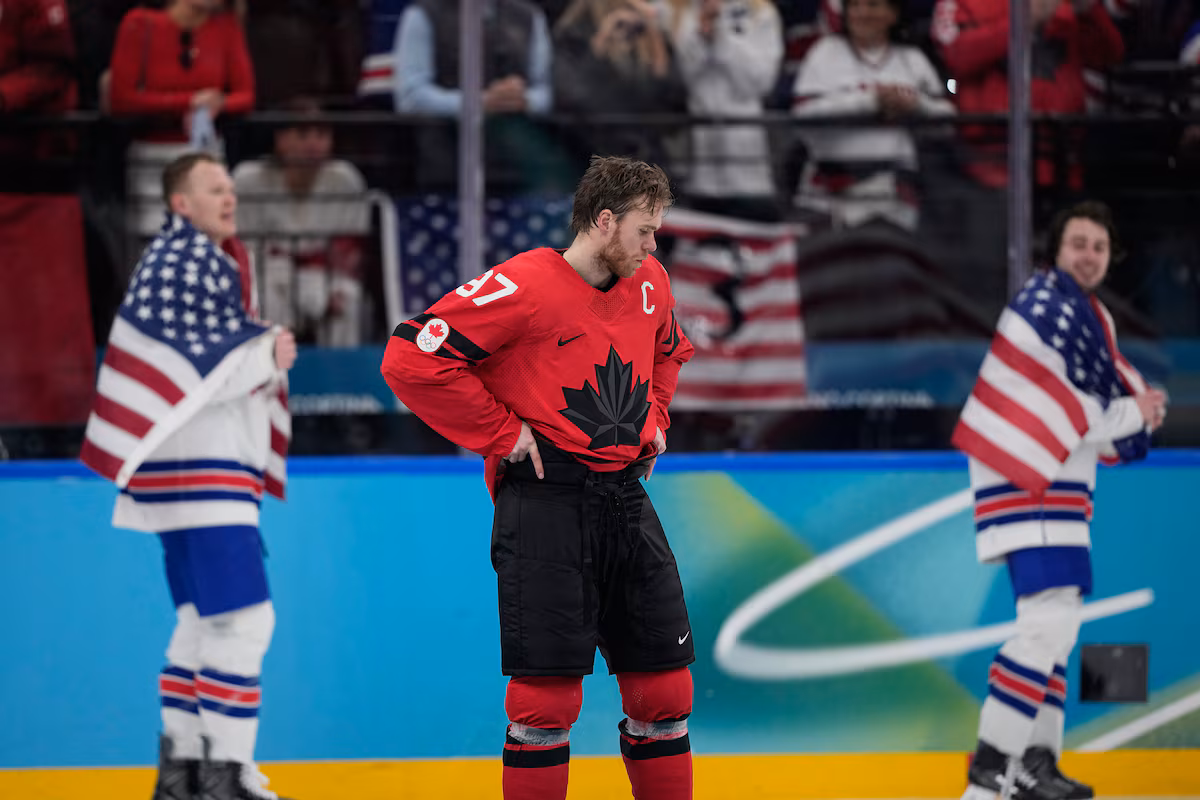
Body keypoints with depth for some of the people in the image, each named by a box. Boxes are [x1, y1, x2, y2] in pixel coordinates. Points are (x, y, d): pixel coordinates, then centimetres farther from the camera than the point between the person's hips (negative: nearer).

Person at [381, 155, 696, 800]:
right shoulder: (523, 287, -13)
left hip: (625, 500, 7)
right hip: (543, 501, -7)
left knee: (663, 686, 7)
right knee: (549, 693, -8)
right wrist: (503, 433, -13)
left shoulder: (649, 285, 9)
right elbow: (410, 357, -17)